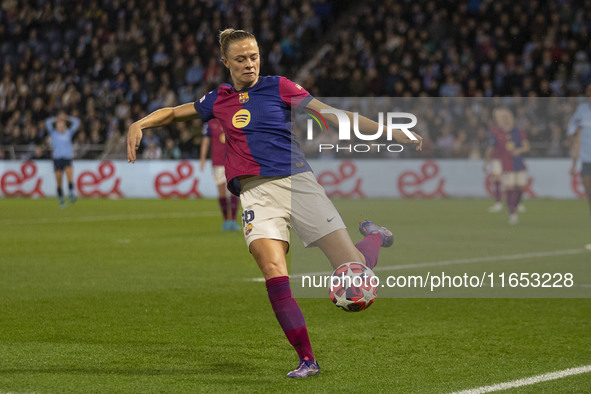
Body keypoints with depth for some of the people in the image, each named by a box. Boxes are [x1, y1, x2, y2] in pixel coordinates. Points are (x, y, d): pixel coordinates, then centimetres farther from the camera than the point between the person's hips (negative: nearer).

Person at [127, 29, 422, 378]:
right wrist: (140, 125, 14)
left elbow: (332, 115, 5)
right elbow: (174, 112, 33)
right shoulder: (218, 100, 17)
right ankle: (307, 360, -18)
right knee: (273, 269, -24)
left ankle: (374, 236, 30)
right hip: (256, 192, 2)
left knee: (352, 269, -8)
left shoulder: (278, 87, 9)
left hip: (297, 180, -1)